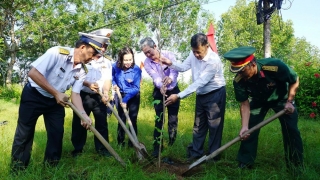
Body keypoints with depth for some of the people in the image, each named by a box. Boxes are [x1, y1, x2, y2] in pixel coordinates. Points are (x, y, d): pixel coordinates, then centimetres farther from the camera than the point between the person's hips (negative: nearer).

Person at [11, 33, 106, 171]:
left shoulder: (81, 71, -6)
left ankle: (51, 166, 21)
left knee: (57, 133, 5)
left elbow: (75, 94, -6)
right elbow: (33, 73, -28)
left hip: (55, 101, 6)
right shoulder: (58, 52, -26)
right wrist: (56, 93, -27)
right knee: (24, 133, 2)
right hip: (33, 95, -6)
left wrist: (83, 114, -23)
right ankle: (17, 170, 19)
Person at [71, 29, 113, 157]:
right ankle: (78, 149, 20)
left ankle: (102, 148, 15)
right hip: (83, 95, -2)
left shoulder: (107, 63, 7)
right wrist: (88, 84, -25)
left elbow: (107, 80, -3)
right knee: (79, 123, 6)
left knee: (102, 123, 4)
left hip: (99, 97, 2)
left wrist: (106, 92, -23)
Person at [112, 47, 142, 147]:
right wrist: (114, 84, -10)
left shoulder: (136, 70, -22)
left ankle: (132, 142, 12)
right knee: (121, 119, 6)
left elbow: (136, 88, -19)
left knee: (133, 119, 0)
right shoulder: (115, 67, -16)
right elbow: (111, 77, 8)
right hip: (120, 95, 2)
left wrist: (125, 100, -23)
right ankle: (120, 142, 18)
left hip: (133, 96, -2)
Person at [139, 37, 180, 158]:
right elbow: (155, 77, -28)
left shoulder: (168, 55, -16)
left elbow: (175, 70, -33)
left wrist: (170, 78, -56)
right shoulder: (147, 63, -12)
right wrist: (161, 86, -51)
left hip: (173, 91, 0)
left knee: (173, 120, 6)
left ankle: (171, 146, 20)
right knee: (159, 120, -3)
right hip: (159, 92, 1)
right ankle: (157, 147, 4)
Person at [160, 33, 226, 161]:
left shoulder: (213, 60, -29)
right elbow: (183, 67, 4)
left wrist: (179, 96, -36)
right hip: (201, 95, 7)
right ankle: (195, 153, 29)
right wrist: (170, 64, -18)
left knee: (214, 126, 3)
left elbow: (200, 82, -33)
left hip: (215, 94, -7)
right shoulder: (194, 54, -8)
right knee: (198, 125, 16)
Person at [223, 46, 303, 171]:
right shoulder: (239, 81, -31)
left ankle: (296, 166, 12)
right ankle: (244, 164, 7)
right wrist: (244, 126, -29)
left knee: (291, 130, -4)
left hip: (281, 99, -1)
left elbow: (295, 81, -19)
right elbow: (245, 104, -20)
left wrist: (289, 102, -20)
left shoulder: (275, 67, -40)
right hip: (258, 101, 2)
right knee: (249, 130, -6)